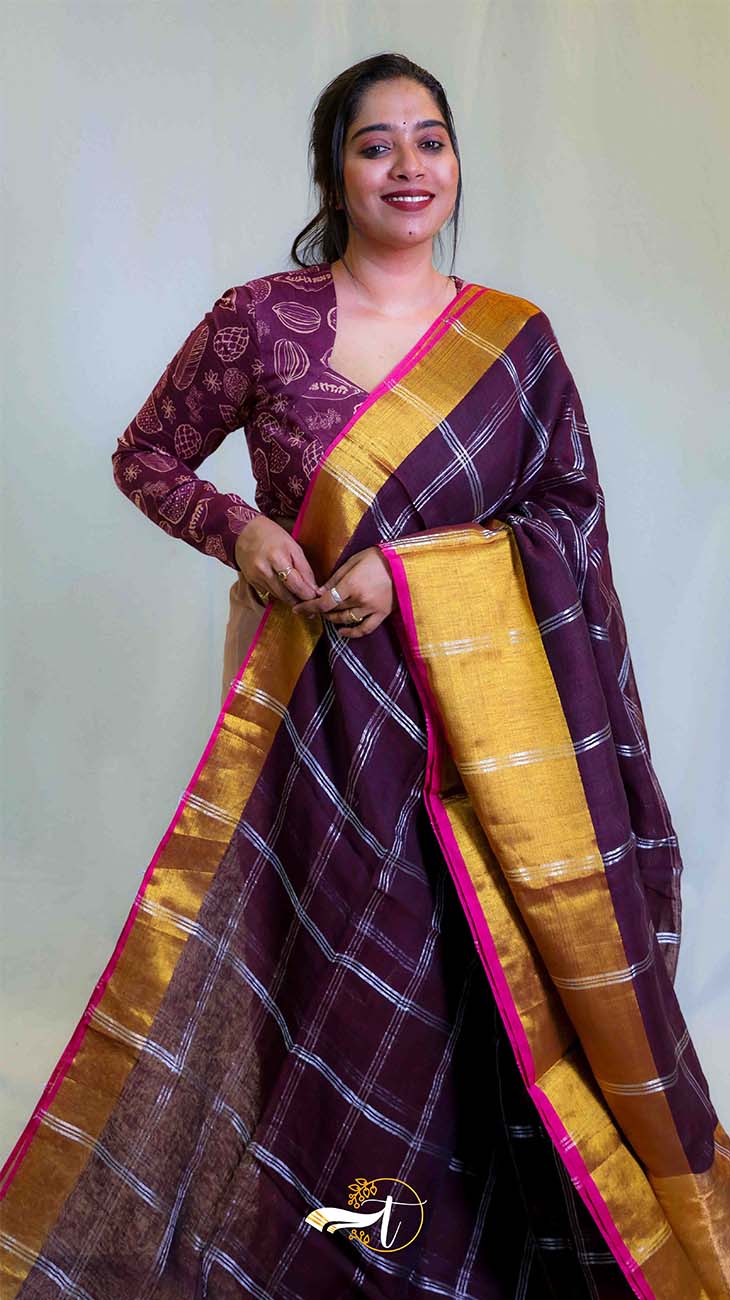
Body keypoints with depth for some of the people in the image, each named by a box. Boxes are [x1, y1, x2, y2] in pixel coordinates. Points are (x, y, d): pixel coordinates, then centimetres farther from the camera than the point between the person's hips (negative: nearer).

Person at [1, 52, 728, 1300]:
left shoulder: (516, 341, 4)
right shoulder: (258, 321, 0)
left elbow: (573, 510, 1)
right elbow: (145, 457, 9)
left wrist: (411, 564, -12)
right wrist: (235, 526, -10)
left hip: (483, 711, 1)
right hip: (319, 710, -1)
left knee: (494, 973, 5)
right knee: (320, 971, 5)